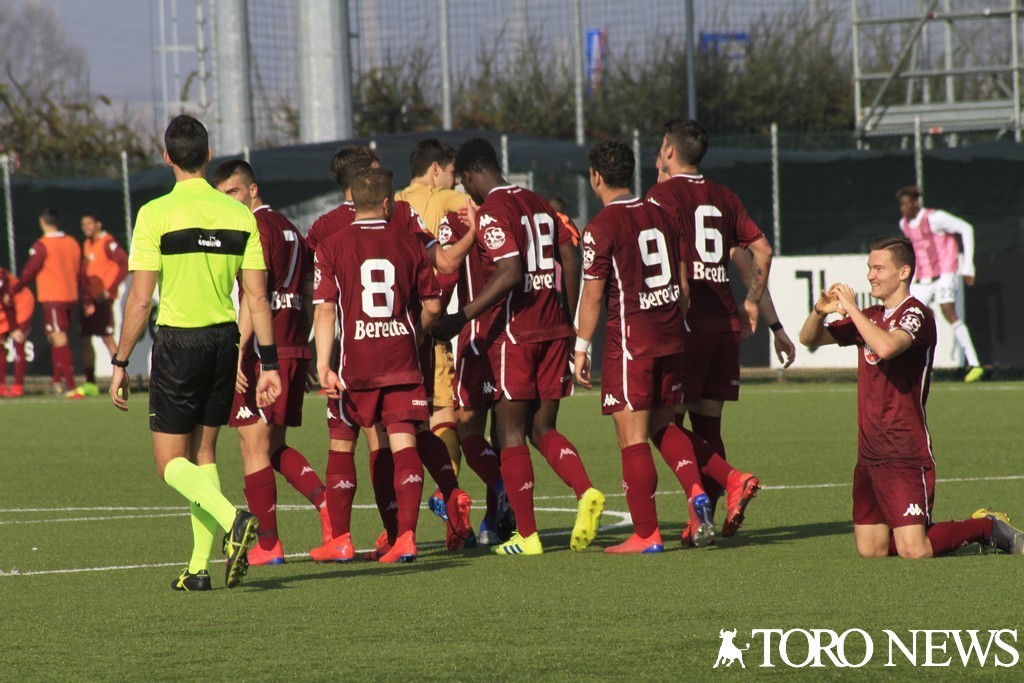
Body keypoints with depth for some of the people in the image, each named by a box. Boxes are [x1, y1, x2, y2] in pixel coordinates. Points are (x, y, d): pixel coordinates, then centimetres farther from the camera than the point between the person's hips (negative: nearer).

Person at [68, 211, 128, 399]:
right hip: (90, 299, 9)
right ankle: (90, 383, 16)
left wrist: (110, 290, -19)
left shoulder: (108, 243, -11)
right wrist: (86, 300, 5)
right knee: (85, 339, 9)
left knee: (107, 338, -10)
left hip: (102, 298, -9)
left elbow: (125, 265, -19)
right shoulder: (87, 244, 16)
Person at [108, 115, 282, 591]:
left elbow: (140, 299, -11)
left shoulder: (156, 214, -10)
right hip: (224, 340, 5)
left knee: (171, 463, 1)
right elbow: (257, 297, 2)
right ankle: (200, 566, 11)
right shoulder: (239, 215, 3)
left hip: (178, 342, -5)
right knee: (203, 451, 15)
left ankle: (233, 520, -25)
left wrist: (120, 364, -4)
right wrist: (269, 364, 6)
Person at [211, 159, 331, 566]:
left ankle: (267, 545, 0)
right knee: (275, 446, 17)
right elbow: (308, 296, 21)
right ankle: (327, 504, -3)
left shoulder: (256, 227, -9)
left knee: (255, 448, -2)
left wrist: (239, 350, -20)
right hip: (295, 350, 9)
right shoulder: (290, 230, 18)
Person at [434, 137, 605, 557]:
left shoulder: (490, 212, -10)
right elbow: (571, 260, 14)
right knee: (543, 430, 12)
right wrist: (569, 321, 20)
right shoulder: (538, 204, 15)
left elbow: (510, 272, -20)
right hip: (553, 330, 7)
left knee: (511, 433, 1)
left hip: (515, 333, -7)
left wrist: (462, 317, -18)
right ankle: (586, 493, -13)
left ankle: (526, 535, 0)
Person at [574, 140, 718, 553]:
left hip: (630, 341, -7)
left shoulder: (601, 227, -10)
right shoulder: (662, 216, 9)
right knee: (663, 426, 21)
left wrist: (581, 348, -3)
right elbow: (684, 281, 13)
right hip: (671, 339, 7)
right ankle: (696, 492, -1)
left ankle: (646, 533, -1)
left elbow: (592, 294, -10)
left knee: (632, 438, -1)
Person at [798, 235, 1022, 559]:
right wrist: (819, 311, -2)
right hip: (869, 452, 8)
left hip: (905, 453, -8)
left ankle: (989, 528, 9)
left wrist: (851, 308, -19)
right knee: (870, 550, 3)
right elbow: (809, 339, 19)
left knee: (913, 551, -15)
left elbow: (886, 346, -30)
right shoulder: (870, 317, 16)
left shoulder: (916, 314, -9)